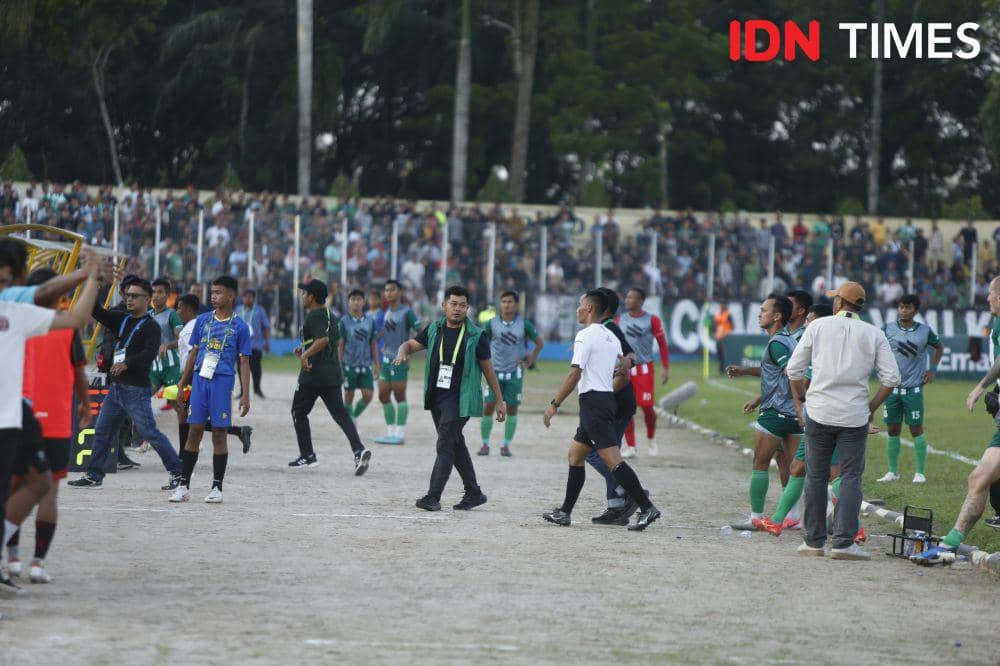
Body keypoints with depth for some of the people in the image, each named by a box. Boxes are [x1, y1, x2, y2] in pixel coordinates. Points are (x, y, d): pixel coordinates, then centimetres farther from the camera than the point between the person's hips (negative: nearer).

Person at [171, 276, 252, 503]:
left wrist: (245, 395, -6)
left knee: (219, 434, 0)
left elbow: (244, 363, 0)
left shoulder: (239, 327, 0)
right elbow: (193, 354, 14)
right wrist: (182, 385, 12)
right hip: (200, 381, 3)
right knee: (195, 432, 3)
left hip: (223, 382, -3)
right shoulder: (202, 320, 10)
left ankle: (217, 487, 9)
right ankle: (184, 485, 6)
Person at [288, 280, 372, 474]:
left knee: (299, 411, 10)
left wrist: (305, 355, -24)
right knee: (340, 413, 3)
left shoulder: (313, 316, -12)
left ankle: (307, 456, 11)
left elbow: (323, 339, -27)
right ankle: (359, 449, -17)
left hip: (313, 374, -8)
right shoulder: (330, 316, 15)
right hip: (333, 374, 8)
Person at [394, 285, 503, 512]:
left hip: (459, 399, -5)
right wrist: (402, 352, -12)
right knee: (456, 445, 14)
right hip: (436, 397, 5)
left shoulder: (475, 336, -5)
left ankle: (433, 496, -16)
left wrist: (499, 401, 4)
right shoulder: (434, 329, 6)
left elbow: (487, 368, 1)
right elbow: (411, 344, 13)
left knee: (445, 445, -14)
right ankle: (473, 493, 27)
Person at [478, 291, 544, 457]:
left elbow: (540, 342, 10)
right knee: (488, 407, -5)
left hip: (515, 373, 0)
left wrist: (530, 361, 4)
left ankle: (506, 445, 12)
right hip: (495, 372, 0)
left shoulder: (524, 324, -1)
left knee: (512, 409, 1)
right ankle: (485, 444, 5)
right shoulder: (492, 323, -1)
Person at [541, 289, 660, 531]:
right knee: (575, 454, 16)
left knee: (613, 459, -14)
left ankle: (647, 508, -20)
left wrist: (554, 404, -14)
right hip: (607, 400, 10)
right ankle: (565, 512, 18)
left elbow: (574, 374, -17)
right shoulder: (611, 337, 16)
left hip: (592, 401, -10)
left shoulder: (586, 336, -11)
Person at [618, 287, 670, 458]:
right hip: (624, 370, 3)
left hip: (645, 370, -3)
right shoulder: (620, 320, 7)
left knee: (646, 406, -6)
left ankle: (651, 440, 20)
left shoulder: (652, 320, -3)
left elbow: (662, 344, 1)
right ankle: (630, 447, 5)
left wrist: (666, 368, -3)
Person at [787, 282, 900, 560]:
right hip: (855, 417, 0)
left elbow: (794, 370, 5)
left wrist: (799, 402, 16)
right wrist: (872, 407, 8)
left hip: (819, 412, 0)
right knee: (850, 477, 2)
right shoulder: (874, 334, 5)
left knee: (816, 476, 9)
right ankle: (843, 541, -8)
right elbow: (891, 378, -2)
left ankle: (814, 541, 11)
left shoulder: (819, 326, 4)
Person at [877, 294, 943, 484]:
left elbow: (939, 348, 16)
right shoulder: (888, 329, -1)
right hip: (892, 388, 1)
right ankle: (893, 471, 15)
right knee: (893, 430, 6)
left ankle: (920, 472, 8)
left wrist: (933, 369, 7)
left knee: (916, 430, 1)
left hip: (914, 388, -1)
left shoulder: (925, 331, -1)